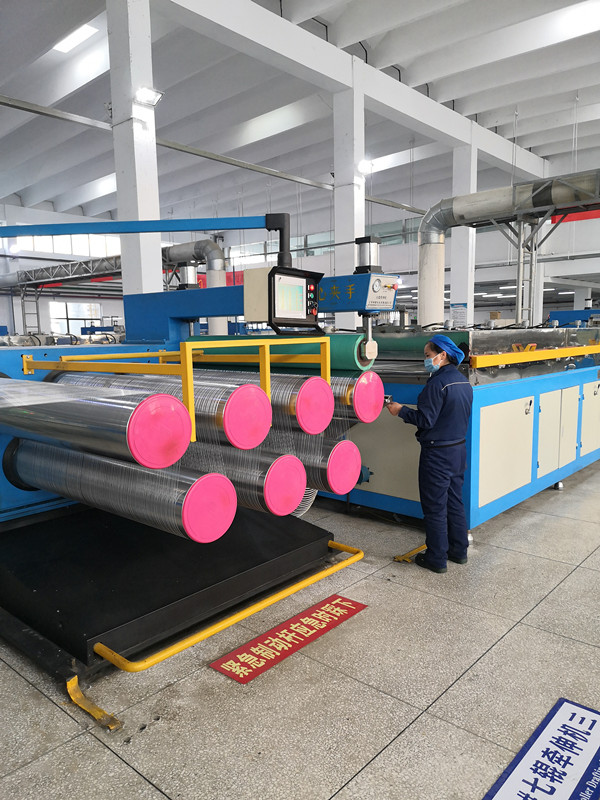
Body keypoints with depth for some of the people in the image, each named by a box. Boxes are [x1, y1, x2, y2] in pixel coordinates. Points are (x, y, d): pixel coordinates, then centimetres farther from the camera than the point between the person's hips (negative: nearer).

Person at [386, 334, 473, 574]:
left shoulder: (438, 383, -21)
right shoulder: (463, 381, 8)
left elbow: (425, 420, -22)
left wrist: (401, 411, -9)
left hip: (437, 453, -9)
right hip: (459, 449, 9)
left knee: (435, 507, 3)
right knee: (455, 502, 19)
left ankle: (436, 558, 13)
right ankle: (458, 551, 30)